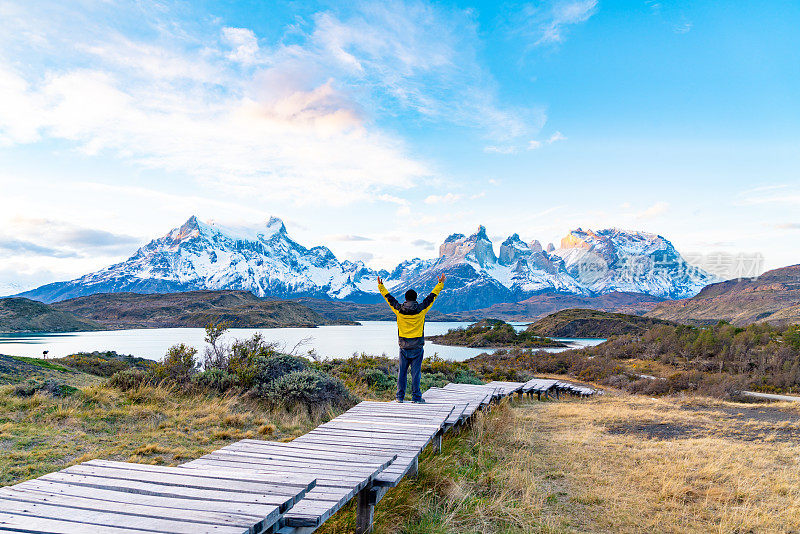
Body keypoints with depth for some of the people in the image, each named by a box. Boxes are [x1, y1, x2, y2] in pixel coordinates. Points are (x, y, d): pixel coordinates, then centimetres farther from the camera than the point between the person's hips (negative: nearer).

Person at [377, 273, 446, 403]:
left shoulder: (399, 309, -2)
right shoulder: (421, 309, -6)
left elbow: (389, 297, 12)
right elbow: (432, 296, 5)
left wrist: (381, 286, 25)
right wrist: (440, 284, 16)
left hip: (403, 346, 2)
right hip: (417, 346, -2)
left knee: (402, 371, 9)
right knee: (416, 372, 2)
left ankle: (400, 396, 12)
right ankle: (416, 397, 3)